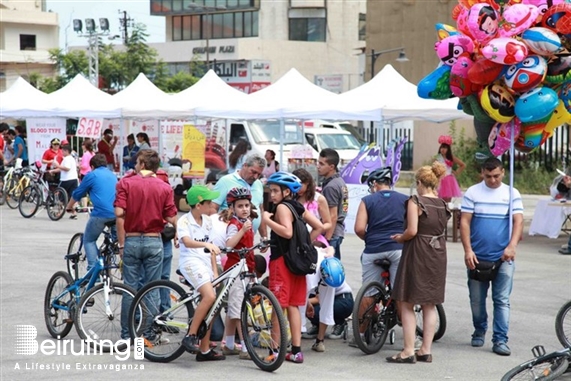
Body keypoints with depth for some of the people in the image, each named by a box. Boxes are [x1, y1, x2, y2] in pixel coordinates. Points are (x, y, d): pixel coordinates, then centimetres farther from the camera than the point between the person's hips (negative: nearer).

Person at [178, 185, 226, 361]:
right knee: (209, 296, -28)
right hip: (191, 262, -8)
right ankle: (190, 336, -19)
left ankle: (205, 350, 13)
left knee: (209, 307, 6)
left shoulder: (207, 221, 13)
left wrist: (215, 271, 10)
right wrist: (206, 244, -44)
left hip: (205, 264, 8)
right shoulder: (184, 221, -9)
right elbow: (187, 242, -28)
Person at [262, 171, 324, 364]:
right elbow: (319, 227, 12)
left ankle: (274, 350, -3)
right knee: (292, 306, 11)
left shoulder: (282, 207, -12)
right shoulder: (298, 207, 13)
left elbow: (287, 232, -26)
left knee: (278, 306, -5)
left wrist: (267, 220, -20)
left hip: (282, 260, -8)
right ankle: (296, 350, 13)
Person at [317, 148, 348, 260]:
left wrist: (327, 239, -18)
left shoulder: (330, 187, -16)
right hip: (339, 231, 10)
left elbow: (333, 216, -18)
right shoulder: (340, 181, 13)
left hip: (332, 233, -10)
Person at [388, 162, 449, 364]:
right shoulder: (442, 205, 7)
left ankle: (409, 351, 0)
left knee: (407, 304, 1)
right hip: (437, 255, 7)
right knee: (430, 305, 12)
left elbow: (412, 231, -20)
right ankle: (426, 350, 15)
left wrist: (400, 238, 0)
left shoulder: (416, 201, -12)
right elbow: (440, 229, 5)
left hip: (417, 254, -6)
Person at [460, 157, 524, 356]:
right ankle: (479, 332, 31)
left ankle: (500, 340, 0)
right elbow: (464, 222, -2)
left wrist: (512, 246, -19)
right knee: (477, 300, 11)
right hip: (477, 257, 1)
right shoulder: (472, 193, 1)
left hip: (503, 258, 0)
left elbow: (518, 221, -4)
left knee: (502, 301, -3)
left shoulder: (512, 194, 3)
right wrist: (468, 250, -12)